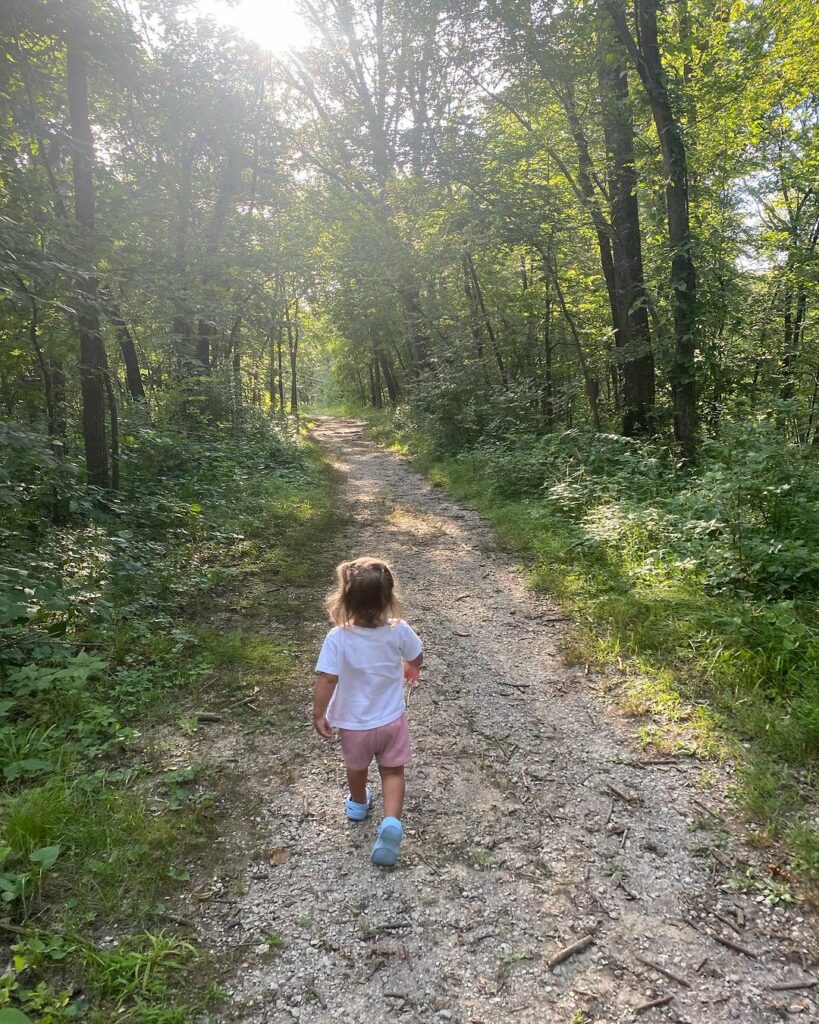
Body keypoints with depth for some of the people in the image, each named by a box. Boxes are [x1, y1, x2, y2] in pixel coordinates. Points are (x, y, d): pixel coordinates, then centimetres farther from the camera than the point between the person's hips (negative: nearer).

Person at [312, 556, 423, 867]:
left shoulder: (337, 638, -28)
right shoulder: (399, 631, -20)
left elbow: (326, 680, -25)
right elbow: (416, 658, -1)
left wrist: (319, 715, -9)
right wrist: (411, 669, 23)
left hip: (354, 723, 0)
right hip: (391, 720, 0)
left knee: (357, 767, 28)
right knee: (393, 771, 19)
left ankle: (358, 804, 53)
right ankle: (391, 822, 0)